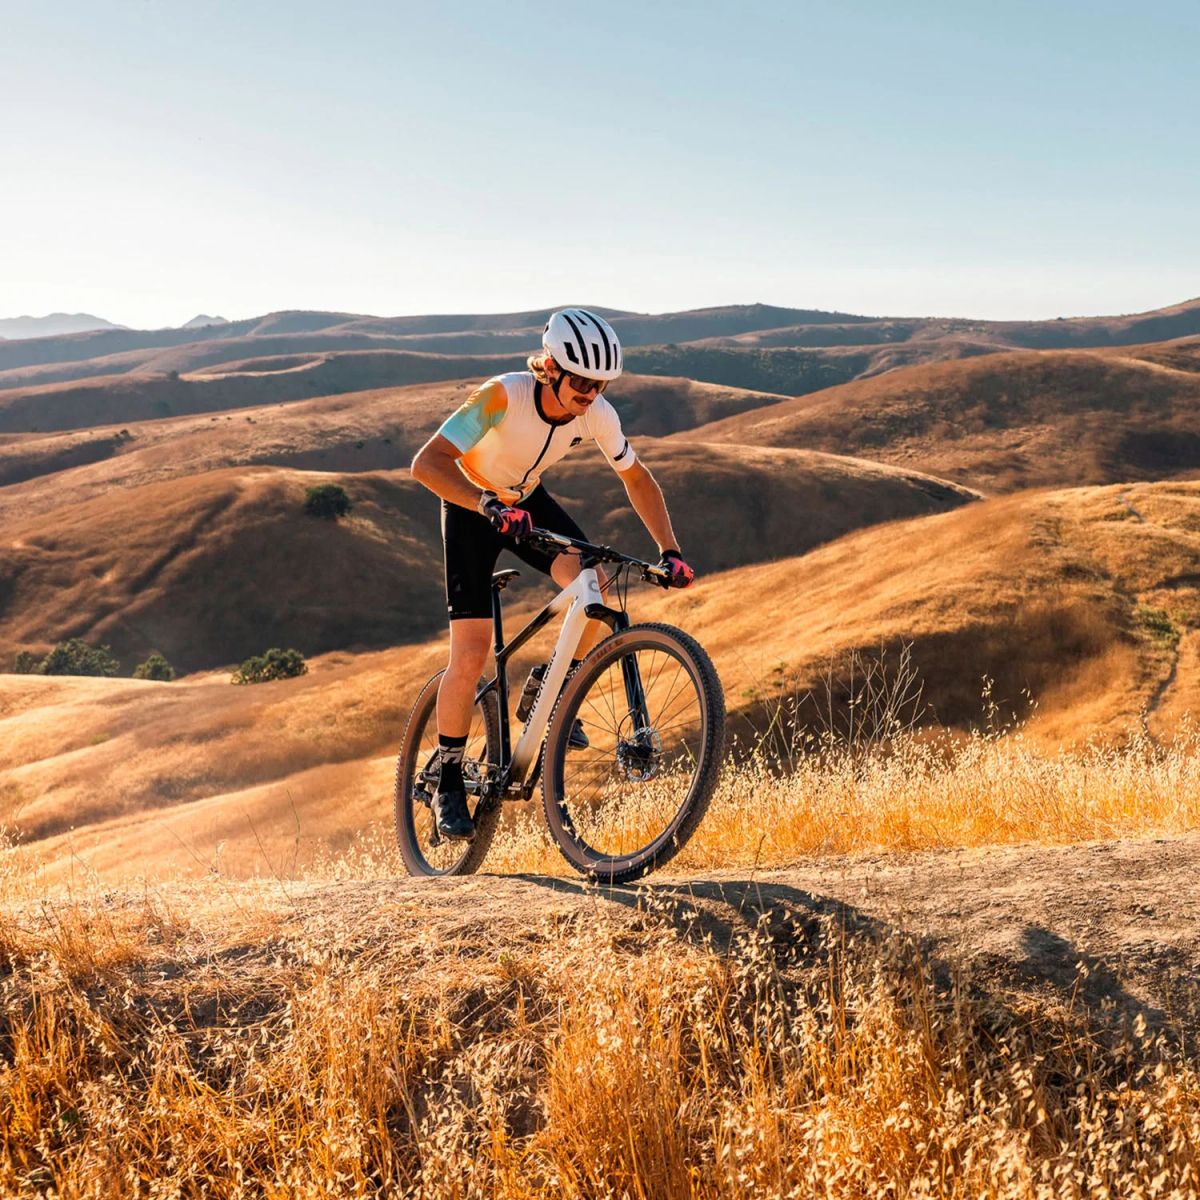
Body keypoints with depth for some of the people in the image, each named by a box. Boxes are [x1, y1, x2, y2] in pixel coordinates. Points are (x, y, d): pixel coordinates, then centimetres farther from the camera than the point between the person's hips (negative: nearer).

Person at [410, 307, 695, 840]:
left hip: (528, 499, 4)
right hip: (473, 506, -4)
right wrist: (489, 506, -55)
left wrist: (669, 551, -15)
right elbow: (426, 463, -41)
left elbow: (637, 479, -4)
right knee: (472, 651, -14)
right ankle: (448, 784, 1)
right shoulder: (503, 396, -35)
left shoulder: (597, 414, -21)